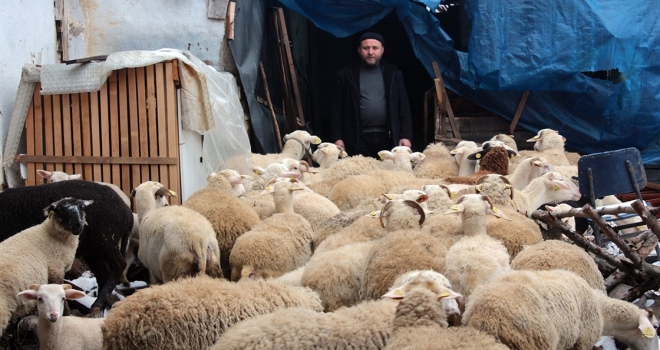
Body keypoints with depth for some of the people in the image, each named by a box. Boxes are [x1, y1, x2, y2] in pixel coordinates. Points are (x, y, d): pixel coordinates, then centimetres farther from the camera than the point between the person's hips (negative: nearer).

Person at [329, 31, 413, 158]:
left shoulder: (393, 74, 9)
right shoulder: (346, 75, 5)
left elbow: (404, 108, 8)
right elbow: (337, 109, 3)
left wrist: (406, 136, 0)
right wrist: (337, 138, -4)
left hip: (387, 137, 1)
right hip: (358, 138, -1)